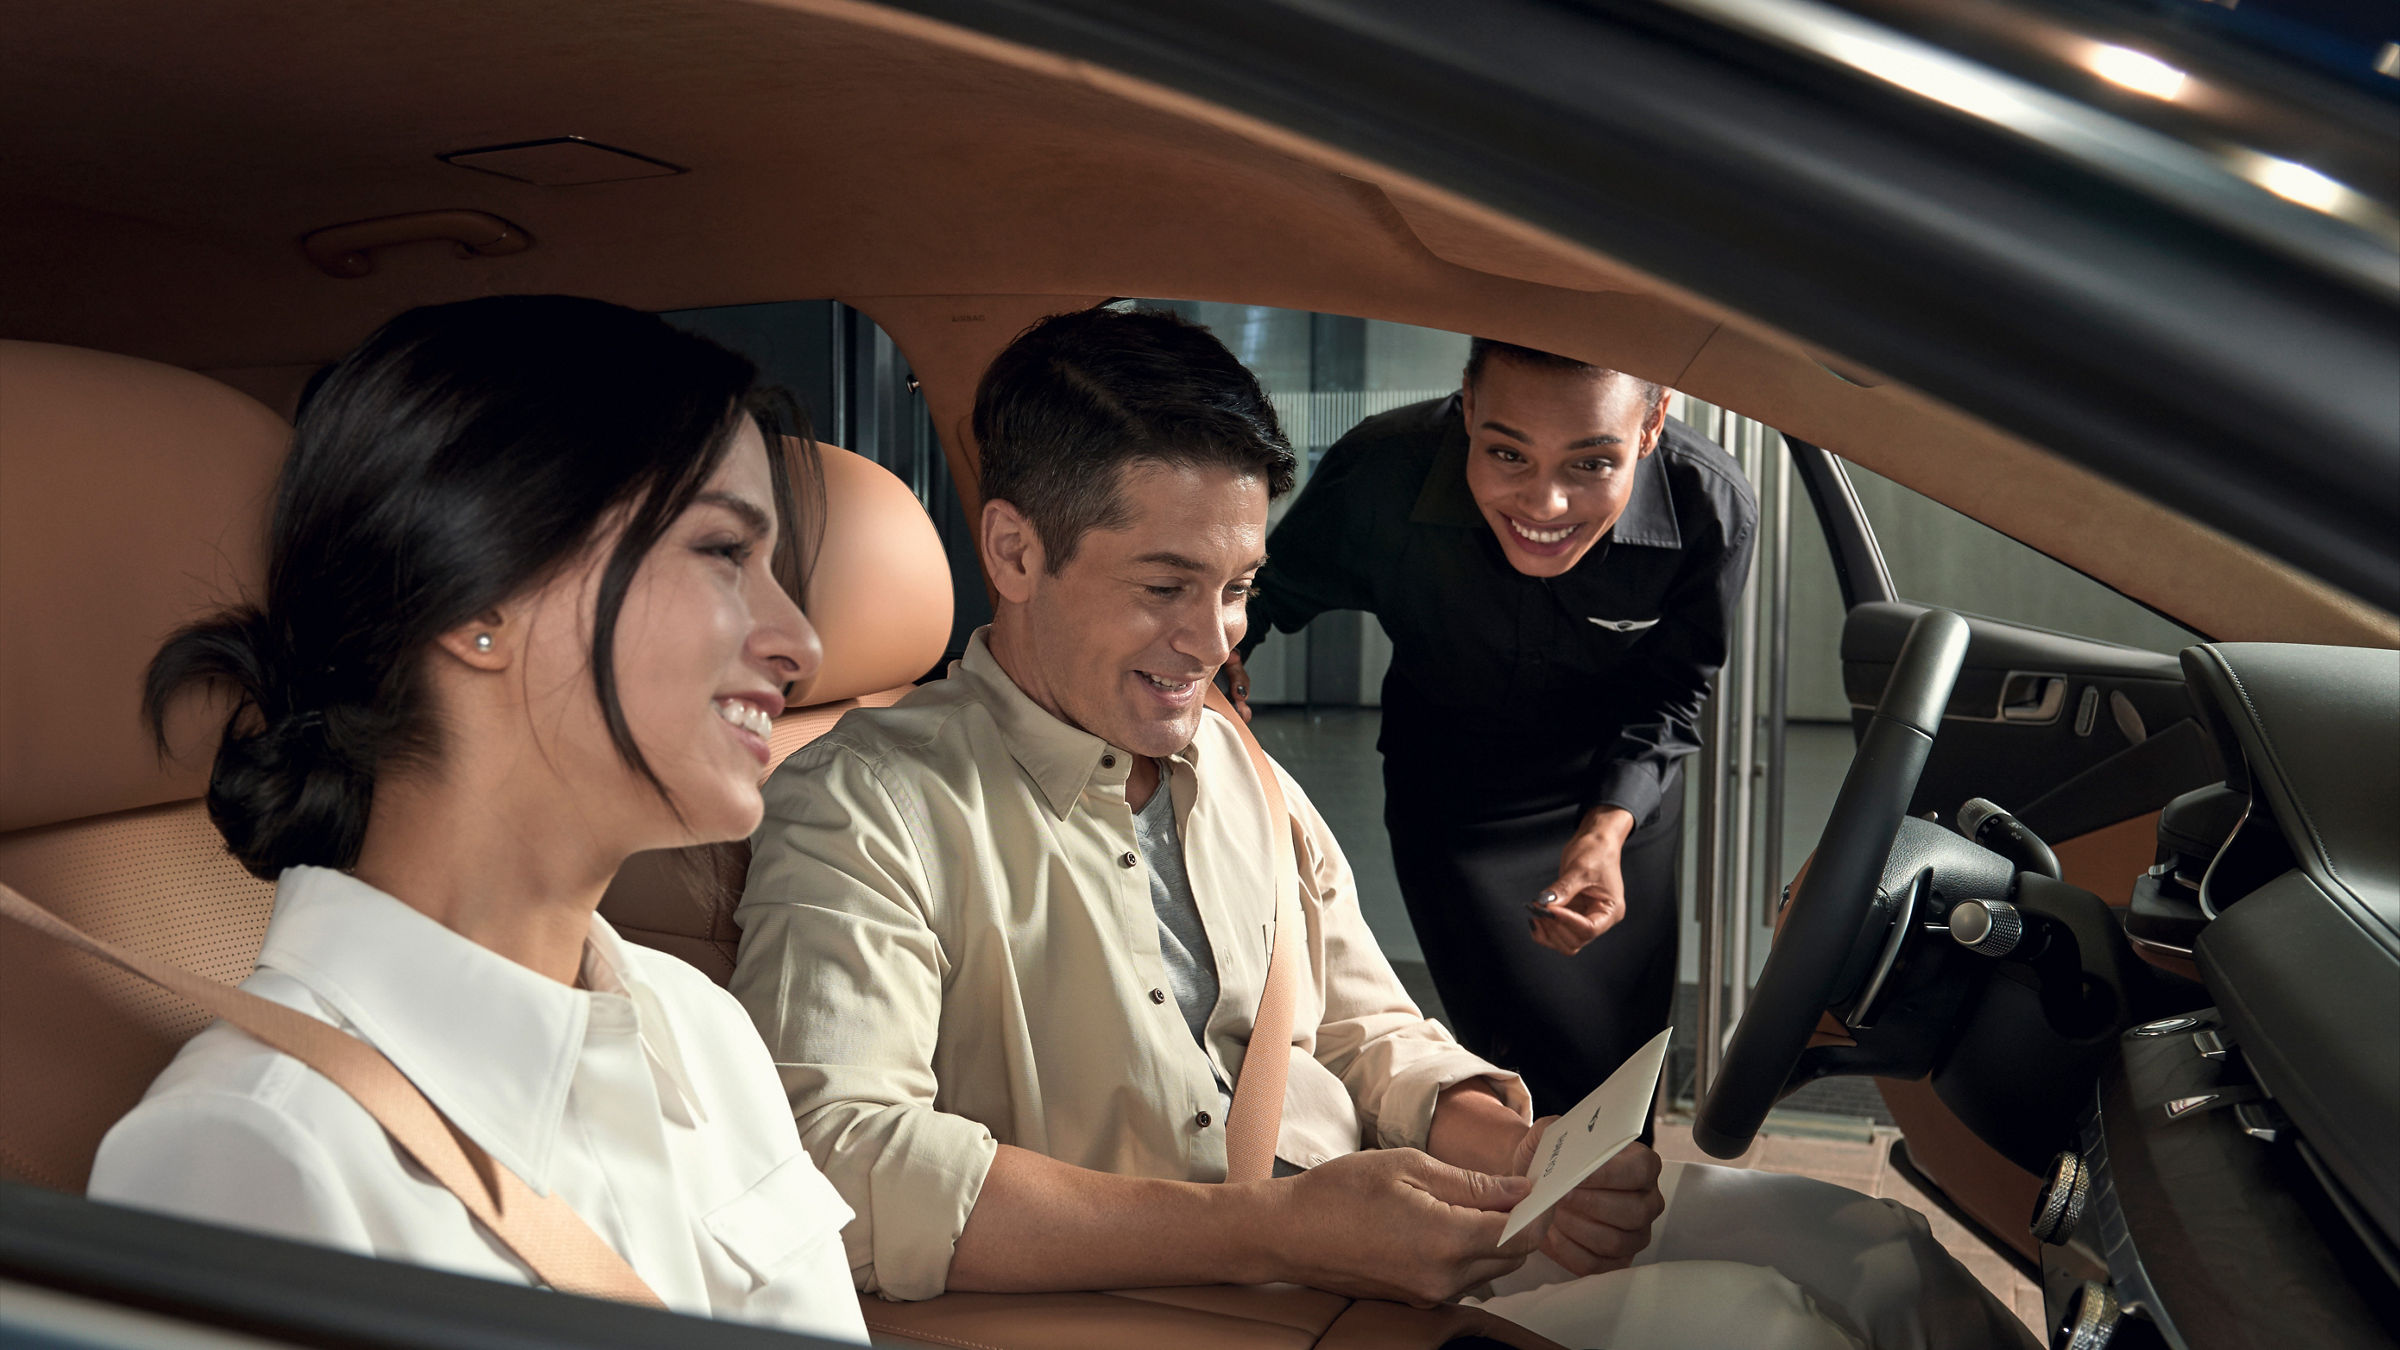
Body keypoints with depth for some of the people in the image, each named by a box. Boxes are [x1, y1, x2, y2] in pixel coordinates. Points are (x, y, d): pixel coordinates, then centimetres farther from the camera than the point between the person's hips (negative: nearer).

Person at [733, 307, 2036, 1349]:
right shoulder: (867, 808, -8)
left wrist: (1504, 1144, -5)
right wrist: (1274, 1228, -26)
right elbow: (834, 1166, -23)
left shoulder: (1240, 771, 17)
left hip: (1409, 1242, 7)